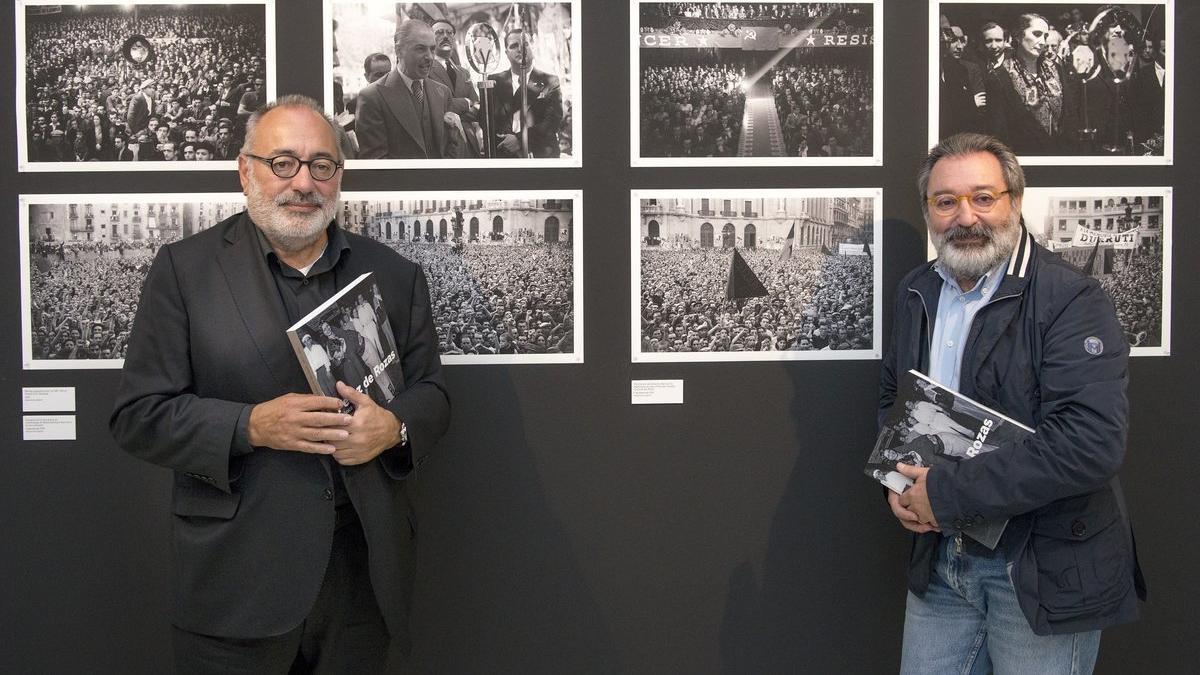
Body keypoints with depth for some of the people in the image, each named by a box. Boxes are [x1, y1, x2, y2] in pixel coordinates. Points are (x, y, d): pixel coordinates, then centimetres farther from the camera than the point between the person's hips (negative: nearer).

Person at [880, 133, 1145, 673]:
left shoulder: (1070, 299, -16)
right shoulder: (916, 294, 6)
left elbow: (1092, 443, -27)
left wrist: (947, 492, -24)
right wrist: (897, 482, -1)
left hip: (1045, 573, -5)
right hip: (939, 562, 6)